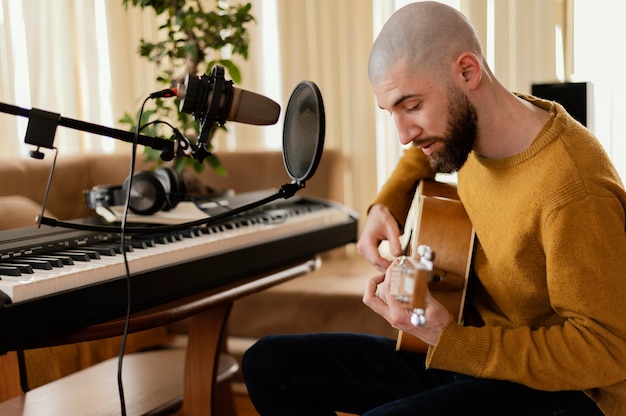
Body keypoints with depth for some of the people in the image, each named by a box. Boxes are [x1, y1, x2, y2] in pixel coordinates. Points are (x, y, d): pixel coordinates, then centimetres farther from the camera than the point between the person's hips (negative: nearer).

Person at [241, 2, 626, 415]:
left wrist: (448, 340, -28)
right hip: (463, 353, 8)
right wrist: (387, 206, 5)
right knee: (267, 363, 2)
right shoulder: (471, 127, -1)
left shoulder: (573, 190, -26)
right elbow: (425, 153, 25)